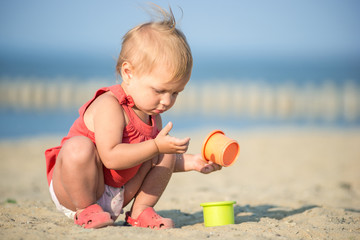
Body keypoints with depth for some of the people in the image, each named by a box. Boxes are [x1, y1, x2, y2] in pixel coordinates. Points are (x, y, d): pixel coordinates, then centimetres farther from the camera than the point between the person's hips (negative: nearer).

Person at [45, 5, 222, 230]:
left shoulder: (152, 114, 4)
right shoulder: (109, 106, -25)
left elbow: (157, 156, 16)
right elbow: (111, 157, -35)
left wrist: (191, 162, 2)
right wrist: (156, 145, -37)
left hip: (118, 194, 8)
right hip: (73, 190, -8)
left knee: (166, 154, 4)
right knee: (78, 147, -38)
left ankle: (141, 209, 6)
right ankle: (85, 209, -16)